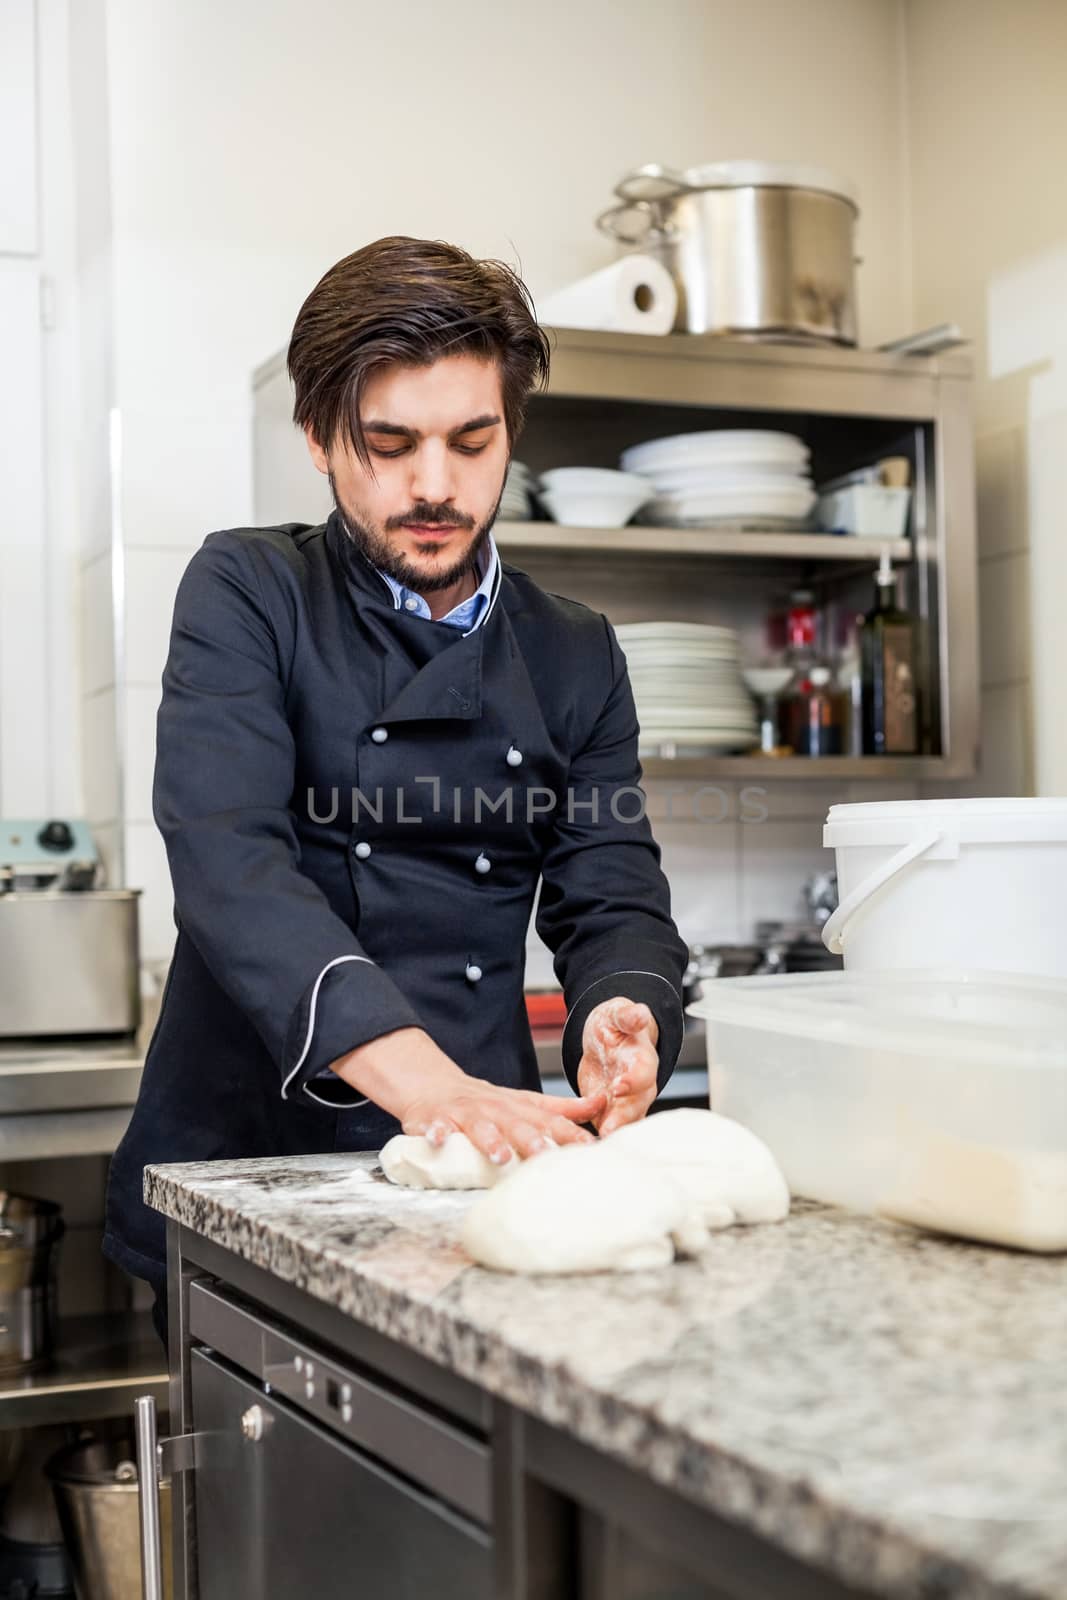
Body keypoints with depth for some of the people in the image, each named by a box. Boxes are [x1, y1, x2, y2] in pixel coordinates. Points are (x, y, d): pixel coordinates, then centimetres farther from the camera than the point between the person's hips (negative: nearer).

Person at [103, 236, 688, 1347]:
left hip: (481, 1170, 3)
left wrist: (623, 1018, -21)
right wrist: (425, 1081, -32)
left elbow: (612, 899, 5)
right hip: (245, 1164, -2)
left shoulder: (574, 659, 10)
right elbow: (231, 863, -17)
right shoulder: (247, 597, -2)